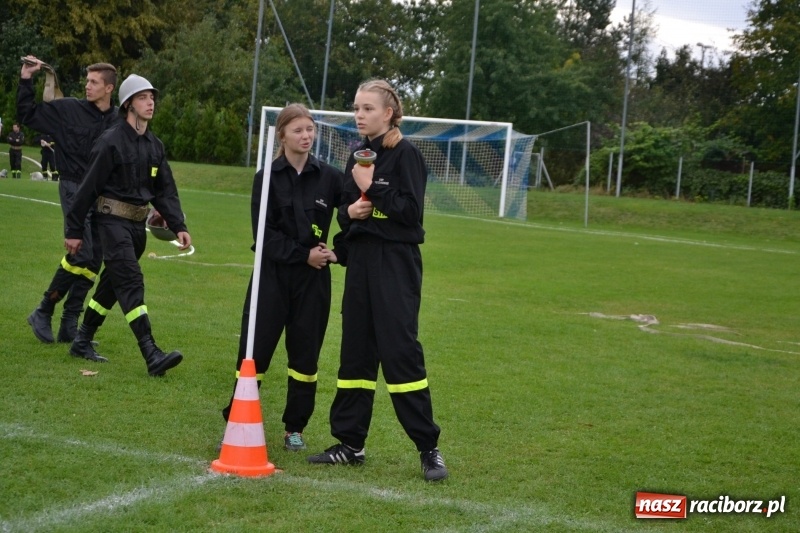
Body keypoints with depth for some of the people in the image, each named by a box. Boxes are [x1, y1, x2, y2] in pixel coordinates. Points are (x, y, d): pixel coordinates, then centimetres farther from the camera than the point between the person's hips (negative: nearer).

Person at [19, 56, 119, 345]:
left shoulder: (119, 121, 5)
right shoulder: (68, 110, -2)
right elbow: (27, 114, 4)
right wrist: (26, 80, -4)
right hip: (73, 188, -4)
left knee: (93, 261, 3)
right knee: (81, 253, -16)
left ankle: (69, 325, 12)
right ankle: (43, 313, 0)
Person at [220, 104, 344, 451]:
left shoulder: (329, 177, 2)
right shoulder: (267, 178, -1)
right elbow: (264, 234, -7)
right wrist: (303, 255, -14)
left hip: (313, 279, 1)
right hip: (272, 276, -1)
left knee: (305, 354, 5)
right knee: (254, 351, -2)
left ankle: (295, 428, 17)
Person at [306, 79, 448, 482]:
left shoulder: (406, 155, -7)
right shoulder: (358, 158, 14)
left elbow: (411, 211, -15)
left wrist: (372, 188, -17)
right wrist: (350, 212, -3)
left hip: (396, 264, -7)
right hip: (360, 261, 7)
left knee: (400, 350, -10)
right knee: (355, 350, 8)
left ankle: (428, 448, -3)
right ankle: (350, 443, 16)